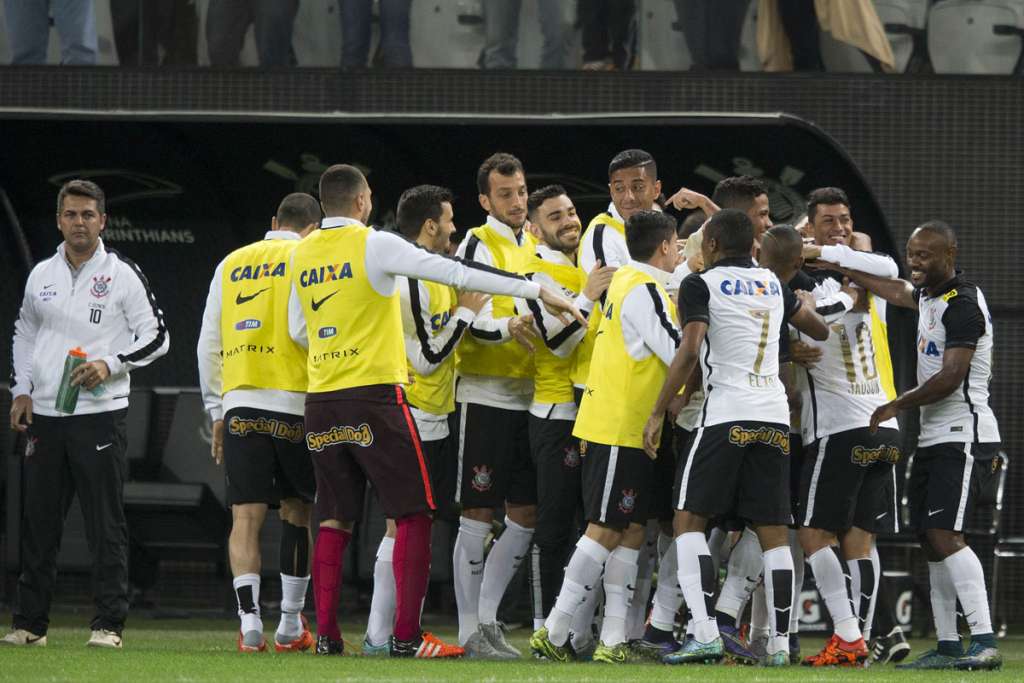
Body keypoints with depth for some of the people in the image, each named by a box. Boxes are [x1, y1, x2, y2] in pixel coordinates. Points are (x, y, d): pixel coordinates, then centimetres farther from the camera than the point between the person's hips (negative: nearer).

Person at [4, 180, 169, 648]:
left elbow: (156, 337, -1)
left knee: (106, 524, -6)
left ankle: (108, 624, -4)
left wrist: (110, 365, -14)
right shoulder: (41, 276, 12)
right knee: (38, 522, 6)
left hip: (99, 412, -5)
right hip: (44, 413, 5)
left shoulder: (123, 275, -2)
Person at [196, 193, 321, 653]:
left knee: (246, 516, 0)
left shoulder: (231, 264, 14)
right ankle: (290, 626, 13)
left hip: (239, 403, 2)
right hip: (293, 405, -2)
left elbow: (208, 345, 14)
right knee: (296, 510, 11)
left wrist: (217, 412, 19)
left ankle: (250, 623, -12)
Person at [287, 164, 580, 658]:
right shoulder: (374, 245, -7)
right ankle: (405, 637, -8)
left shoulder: (302, 253, 10)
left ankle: (326, 634, 5)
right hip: (374, 392, -6)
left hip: (321, 399, 6)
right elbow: (458, 273, -10)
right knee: (413, 514, -1)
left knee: (334, 519, 11)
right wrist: (536, 291, -7)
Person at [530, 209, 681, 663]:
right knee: (606, 529, -8)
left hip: (629, 430, 10)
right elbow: (679, 354, -18)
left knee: (631, 531, 7)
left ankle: (613, 641, 3)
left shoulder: (628, 282, 15)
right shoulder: (643, 290, -15)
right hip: (620, 429, -10)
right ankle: (553, 633, -7)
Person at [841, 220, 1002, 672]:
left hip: (963, 436, -10)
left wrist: (897, 406, -8)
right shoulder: (929, 295, 13)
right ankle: (947, 646, 10)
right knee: (932, 539, 8)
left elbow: (951, 378, -20)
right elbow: (897, 291, 34)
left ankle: (985, 643, -23)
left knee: (945, 535, -19)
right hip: (934, 437, 10)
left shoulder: (963, 305, -15)